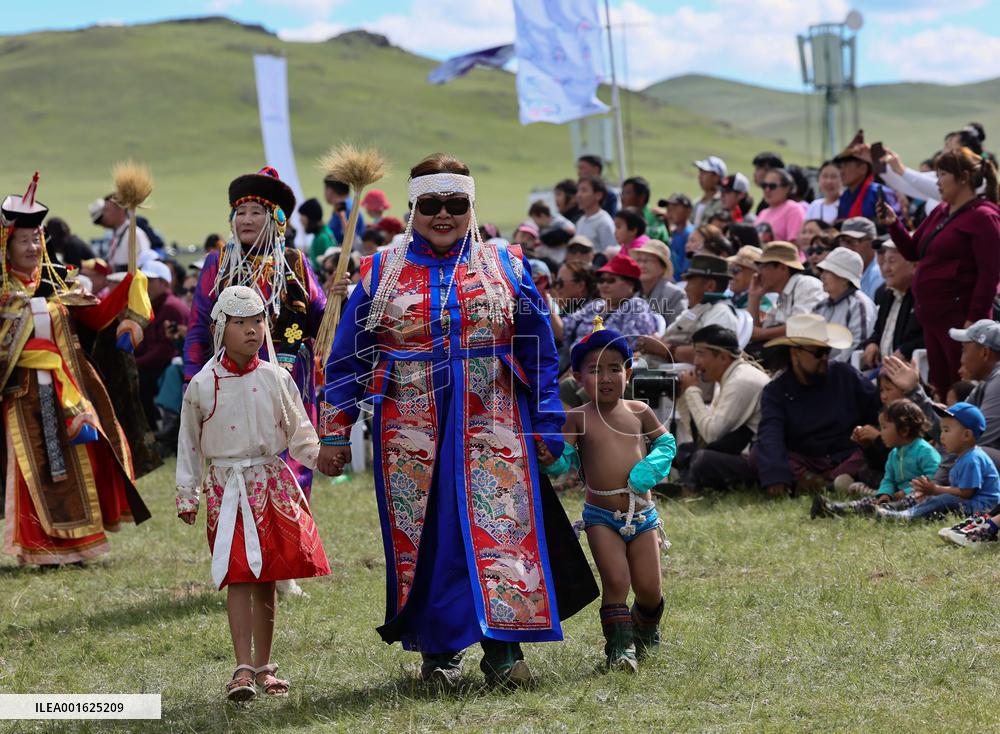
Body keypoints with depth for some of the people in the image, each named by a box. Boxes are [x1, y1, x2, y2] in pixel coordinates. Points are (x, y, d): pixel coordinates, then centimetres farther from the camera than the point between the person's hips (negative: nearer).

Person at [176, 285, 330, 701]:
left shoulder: (275, 379, 4)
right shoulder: (202, 386, -2)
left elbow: (298, 432, 9)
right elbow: (189, 445, 5)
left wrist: (321, 455, -10)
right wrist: (186, 496, 6)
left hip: (272, 483, 3)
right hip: (227, 488, -3)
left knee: (267, 578, 7)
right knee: (239, 578, -10)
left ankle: (263, 667, 17)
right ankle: (243, 669, -9)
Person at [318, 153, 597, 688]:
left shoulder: (506, 267, 7)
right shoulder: (380, 274, 6)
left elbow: (538, 354, 9)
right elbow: (346, 360, 8)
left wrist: (548, 425, 4)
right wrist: (334, 433, 3)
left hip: (492, 426, 0)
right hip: (410, 432, 0)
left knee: (499, 528, -8)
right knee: (422, 534, 1)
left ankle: (503, 649, -5)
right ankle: (436, 652, 11)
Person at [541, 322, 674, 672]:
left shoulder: (639, 412, 6)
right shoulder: (577, 419, -3)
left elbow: (666, 442, 16)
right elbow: (564, 459, -8)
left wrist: (652, 467, -4)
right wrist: (550, 460, -32)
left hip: (642, 514, 2)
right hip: (601, 516, -2)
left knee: (648, 587, 3)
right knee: (615, 580, -15)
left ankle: (646, 630, 34)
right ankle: (619, 646, -3)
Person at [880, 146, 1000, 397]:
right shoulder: (941, 212, 16)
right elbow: (912, 252, 23)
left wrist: (974, 320, -19)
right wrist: (893, 224, 6)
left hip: (959, 317, -8)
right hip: (932, 316, 8)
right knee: (940, 389, 9)